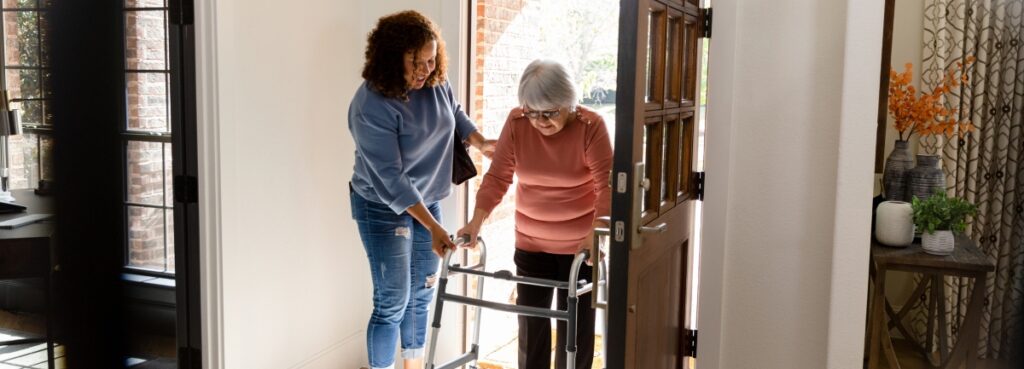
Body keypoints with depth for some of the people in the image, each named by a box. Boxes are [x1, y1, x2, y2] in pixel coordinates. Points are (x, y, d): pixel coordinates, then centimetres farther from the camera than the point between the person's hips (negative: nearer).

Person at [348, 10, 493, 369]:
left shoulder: (436, 84, -8)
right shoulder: (371, 105, -27)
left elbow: (455, 115, 15)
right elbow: (390, 178, -29)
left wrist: (480, 142, -3)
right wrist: (433, 227, -32)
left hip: (426, 200, 7)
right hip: (382, 208, -7)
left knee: (421, 294, 16)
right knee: (393, 302, -3)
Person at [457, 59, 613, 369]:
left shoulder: (591, 126, -17)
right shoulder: (516, 122, -8)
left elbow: (607, 184, -22)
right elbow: (498, 176, -7)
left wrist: (595, 233, -34)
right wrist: (477, 221, -18)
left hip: (579, 244, -3)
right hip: (530, 242, 3)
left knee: (576, 323, 6)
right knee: (530, 319, 10)